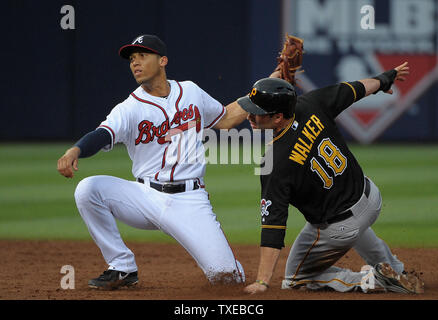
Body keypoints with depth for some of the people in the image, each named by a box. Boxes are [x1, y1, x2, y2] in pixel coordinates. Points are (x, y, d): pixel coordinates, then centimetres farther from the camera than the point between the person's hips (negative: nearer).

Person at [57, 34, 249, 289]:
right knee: (88, 189, -24)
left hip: (190, 201, 0)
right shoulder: (128, 109, -2)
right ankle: (123, 268, -9)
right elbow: (102, 135, -21)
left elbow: (225, 119, 23)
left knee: (226, 275, -17)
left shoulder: (190, 92, 8)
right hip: (147, 198, 1)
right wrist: (75, 151, -44)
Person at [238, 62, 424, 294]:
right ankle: (396, 272, 55)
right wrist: (385, 79, 25)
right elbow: (352, 90, 3)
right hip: (371, 197, 7)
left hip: (339, 230, -7)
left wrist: (262, 281, -32)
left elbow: (273, 223, -32)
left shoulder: (275, 163, -30)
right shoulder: (310, 106, -16)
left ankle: (372, 280, 1)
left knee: (295, 279, 16)